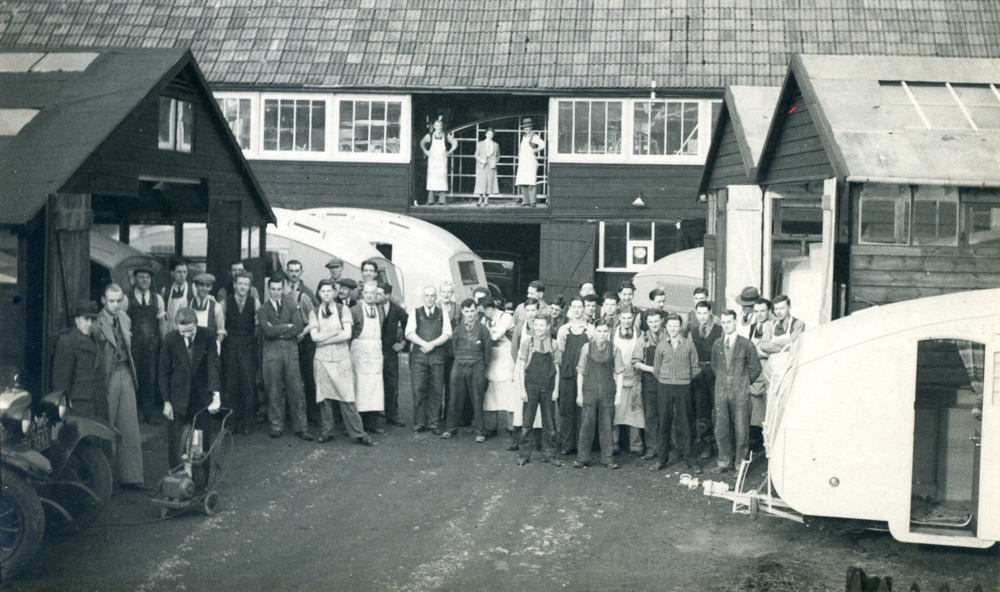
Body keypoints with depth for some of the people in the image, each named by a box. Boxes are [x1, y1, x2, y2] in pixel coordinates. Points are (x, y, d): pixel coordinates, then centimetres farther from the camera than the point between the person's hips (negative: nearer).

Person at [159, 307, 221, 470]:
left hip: (203, 395, 0)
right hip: (178, 397, 0)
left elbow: (213, 365, -14)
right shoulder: (170, 339, -10)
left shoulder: (208, 335, -11)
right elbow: (164, 372, -2)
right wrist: (166, 402, -3)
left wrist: (216, 394, -25)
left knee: (206, 438, 6)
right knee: (174, 439, 4)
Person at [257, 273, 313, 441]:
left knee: (296, 389, -2)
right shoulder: (262, 310, 7)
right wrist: (287, 327, -4)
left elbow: (298, 328, -3)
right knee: (274, 390, 1)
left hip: (290, 350, 1)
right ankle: (276, 425, 12)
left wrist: (277, 331, -6)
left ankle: (300, 427, 2)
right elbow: (268, 331, -8)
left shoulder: (291, 306, 11)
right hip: (272, 351, -1)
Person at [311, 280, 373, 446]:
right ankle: (326, 432, 13)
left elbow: (347, 334, -9)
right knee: (324, 396, 3)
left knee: (347, 396, -5)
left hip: (341, 358, -2)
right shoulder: (314, 313, 8)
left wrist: (324, 339, -7)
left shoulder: (343, 310, 3)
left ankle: (357, 433, 0)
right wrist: (337, 332, -7)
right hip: (322, 359, 2)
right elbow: (314, 337, -4)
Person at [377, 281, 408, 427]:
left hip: (390, 351, 2)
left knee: (392, 386, 6)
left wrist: (403, 342, 8)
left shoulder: (397, 310, -2)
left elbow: (408, 326, 14)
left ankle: (392, 417, 17)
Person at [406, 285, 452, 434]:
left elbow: (447, 334, 3)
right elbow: (409, 333, 1)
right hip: (418, 355, -1)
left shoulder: (442, 314, 14)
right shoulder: (415, 312, 12)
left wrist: (432, 344, -12)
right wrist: (424, 344, -14)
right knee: (418, 389, -5)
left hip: (437, 354, 1)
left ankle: (433, 423, 4)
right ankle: (419, 423, 3)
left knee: (436, 390, -3)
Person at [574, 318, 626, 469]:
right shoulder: (587, 347, 1)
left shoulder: (614, 349, 1)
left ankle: (608, 458, 13)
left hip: (608, 391, 0)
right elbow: (580, 371, 5)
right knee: (587, 423, -2)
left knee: (606, 425, 4)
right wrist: (579, 393, 2)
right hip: (590, 390, 0)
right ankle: (582, 458, 7)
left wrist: (618, 394, 0)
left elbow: (619, 372, 5)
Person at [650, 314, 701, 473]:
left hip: (683, 387, -1)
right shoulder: (661, 345, 5)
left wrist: (685, 378, 5)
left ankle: (686, 457, 10)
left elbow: (695, 367, 8)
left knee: (685, 423, 2)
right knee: (664, 423, 3)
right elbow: (656, 369, 10)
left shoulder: (689, 345, 2)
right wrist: (664, 380, 8)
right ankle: (662, 459, 9)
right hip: (664, 387, 1)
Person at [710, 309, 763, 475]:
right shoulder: (717, 345, 8)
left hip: (740, 393, -4)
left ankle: (741, 463, 8)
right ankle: (724, 462, 16)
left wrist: (744, 382, 7)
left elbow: (755, 368, 4)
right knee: (721, 428, 5)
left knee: (741, 429, -2)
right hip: (721, 392, 4)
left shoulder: (746, 344, -3)